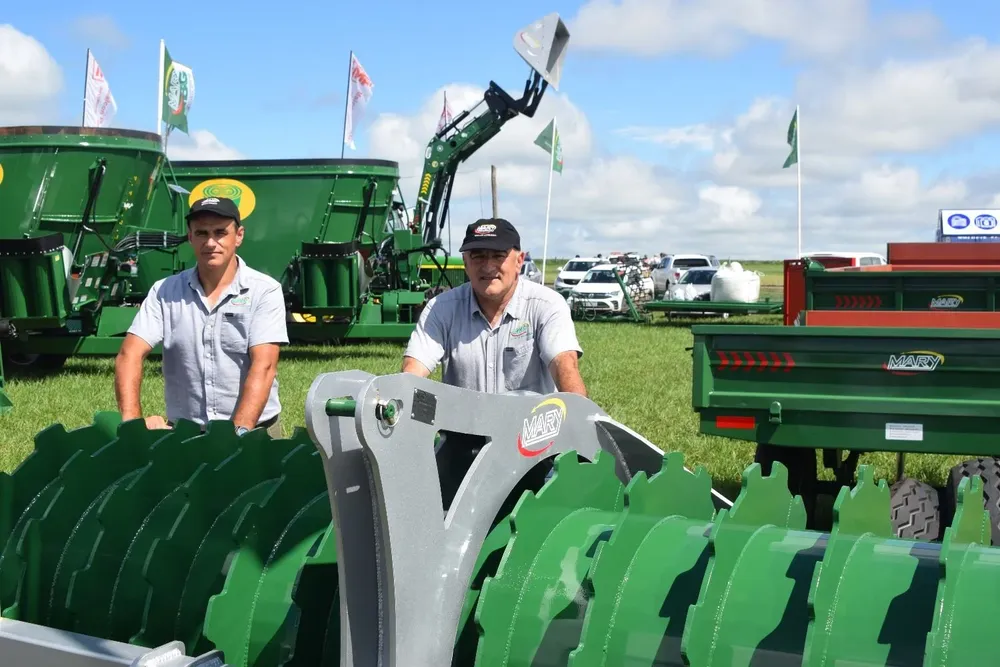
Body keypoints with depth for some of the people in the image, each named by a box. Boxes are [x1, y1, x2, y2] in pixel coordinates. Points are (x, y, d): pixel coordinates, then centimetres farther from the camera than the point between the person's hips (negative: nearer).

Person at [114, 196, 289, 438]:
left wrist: (239, 432, -23)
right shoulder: (165, 291, 7)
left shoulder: (264, 291, -1)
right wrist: (132, 420, -16)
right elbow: (129, 356, 0)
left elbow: (263, 366, -11)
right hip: (182, 433, 2)